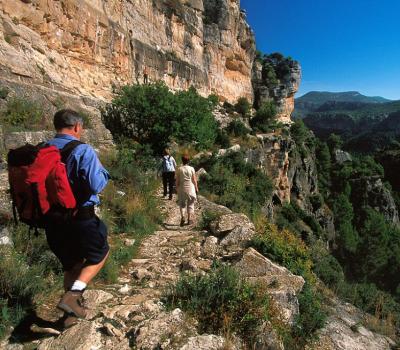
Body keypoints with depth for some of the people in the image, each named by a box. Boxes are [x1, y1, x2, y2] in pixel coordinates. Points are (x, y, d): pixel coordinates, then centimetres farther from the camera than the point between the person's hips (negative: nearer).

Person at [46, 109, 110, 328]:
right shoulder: (83, 150, -16)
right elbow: (95, 185, -22)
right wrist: (103, 173, -3)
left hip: (52, 220, 6)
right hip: (80, 218, -6)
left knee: (70, 264, 23)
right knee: (99, 253, 19)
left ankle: (72, 312, 33)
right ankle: (73, 294, 2)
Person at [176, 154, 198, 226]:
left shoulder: (179, 169, -5)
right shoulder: (191, 169, -6)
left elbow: (177, 180, -3)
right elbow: (194, 180, -3)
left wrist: (177, 188, 9)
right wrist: (196, 188, 8)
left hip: (182, 188, 0)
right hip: (190, 188, 0)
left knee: (182, 203, 12)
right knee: (190, 204, 12)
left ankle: (182, 216, -8)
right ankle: (189, 219, 12)